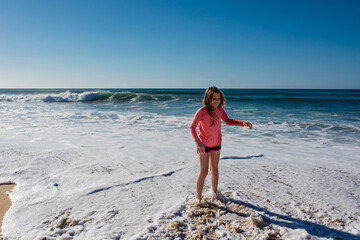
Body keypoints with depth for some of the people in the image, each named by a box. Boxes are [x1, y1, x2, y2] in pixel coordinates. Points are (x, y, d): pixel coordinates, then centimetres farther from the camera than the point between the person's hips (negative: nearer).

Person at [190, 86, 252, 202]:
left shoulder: (219, 109, -7)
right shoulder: (201, 111, -24)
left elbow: (228, 121, 8)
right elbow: (192, 127, -23)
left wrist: (243, 123, -5)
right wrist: (197, 142, -37)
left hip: (216, 143, 5)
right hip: (204, 144, -5)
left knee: (214, 168, 20)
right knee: (204, 171, -1)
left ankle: (214, 192, 41)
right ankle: (198, 197, 16)